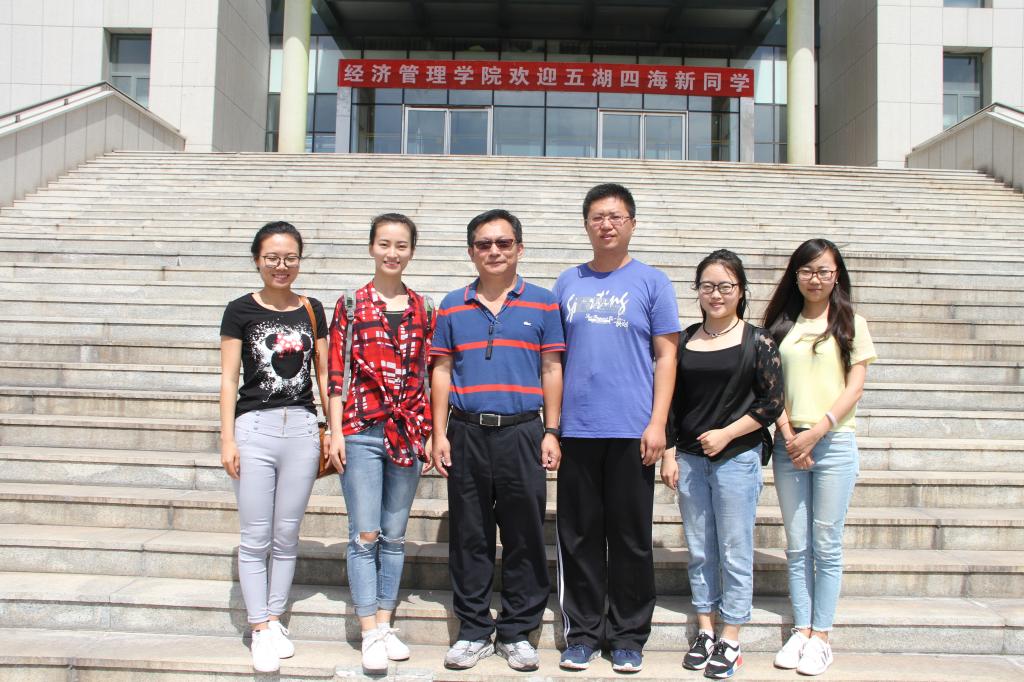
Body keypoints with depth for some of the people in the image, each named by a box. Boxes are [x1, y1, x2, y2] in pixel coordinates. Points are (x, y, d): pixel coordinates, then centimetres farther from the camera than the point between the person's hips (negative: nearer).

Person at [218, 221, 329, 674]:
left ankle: (275, 620, 24)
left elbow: (323, 373, 11)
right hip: (254, 427, -2)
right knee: (255, 538, 2)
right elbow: (229, 379, -1)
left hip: (302, 427, 2)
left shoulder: (312, 310, 8)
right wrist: (227, 440, -6)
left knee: (287, 536, 10)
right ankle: (260, 630, 12)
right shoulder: (241, 311, 0)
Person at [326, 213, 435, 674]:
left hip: (408, 432, 3)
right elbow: (336, 373, -1)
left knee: (395, 534, 10)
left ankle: (385, 624, 21)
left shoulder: (422, 309, 8)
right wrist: (336, 432, -6)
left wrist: (433, 433, 6)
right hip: (362, 430, -3)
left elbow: (428, 373, 10)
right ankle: (370, 634, 5)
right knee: (365, 533, -2)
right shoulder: (351, 305, 1)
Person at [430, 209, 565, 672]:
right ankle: (473, 631, 19)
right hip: (466, 433, 1)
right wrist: (440, 434, 2)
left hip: (522, 432, -1)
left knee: (524, 538, 4)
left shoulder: (542, 304, 6)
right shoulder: (453, 307, 10)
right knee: (469, 537, 7)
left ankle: (517, 632, 17)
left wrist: (551, 433, 0)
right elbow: (442, 372, 9)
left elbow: (552, 371, 5)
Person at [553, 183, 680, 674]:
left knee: (631, 538, 5)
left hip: (631, 431, -2)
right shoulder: (568, 283, 11)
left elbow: (665, 356, 1)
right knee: (579, 537, 8)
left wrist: (657, 423, -8)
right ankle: (582, 632, 20)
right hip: (577, 429, 3)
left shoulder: (651, 282, 3)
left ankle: (628, 635, 18)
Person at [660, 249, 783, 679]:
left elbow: (772, 403, -5)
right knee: (699, 551, 11)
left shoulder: (757, 341, -3)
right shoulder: (685, 341, 7)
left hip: (737, 458, -3)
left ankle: (730, 643, 14)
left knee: (735, 552, 3)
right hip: (689, 458, 4)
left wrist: (726, 434, -11)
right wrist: (669, 454, 4)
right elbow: (671, 402, 9)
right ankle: (705, 632, 24)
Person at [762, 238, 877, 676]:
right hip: (788, 444, 2)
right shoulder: (782, 325, 10)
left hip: (834, 443, -2)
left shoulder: (851, 325, 4)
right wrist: (788, 434, -8)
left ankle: (821, 636, 11)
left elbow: (854, 386, -3)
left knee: (826, 545, 2)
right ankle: (801, 630, 16)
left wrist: (817, 430, -14)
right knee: (797, 546, 7)